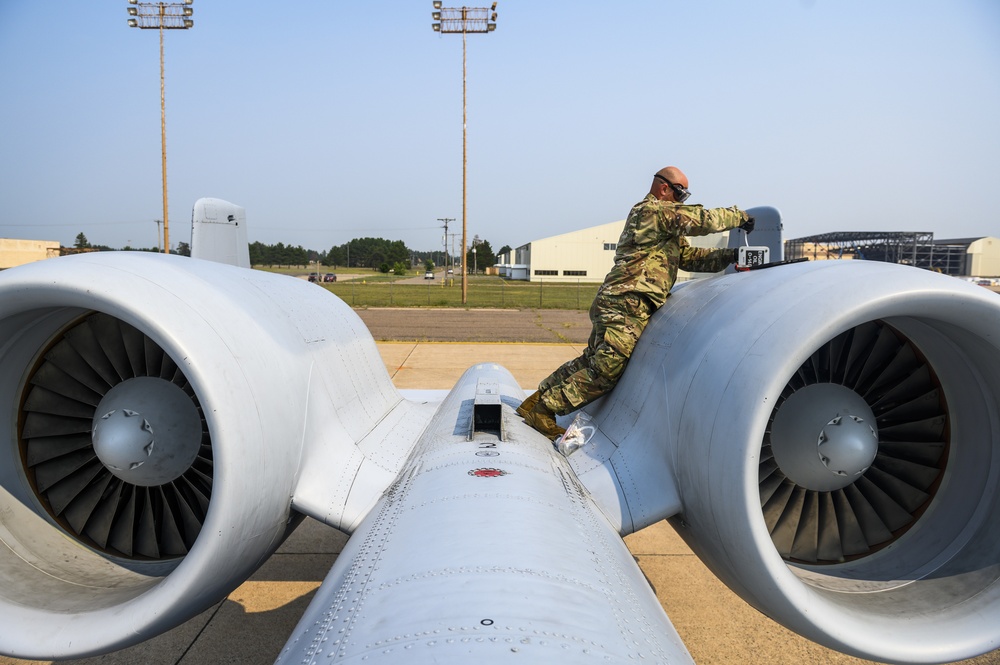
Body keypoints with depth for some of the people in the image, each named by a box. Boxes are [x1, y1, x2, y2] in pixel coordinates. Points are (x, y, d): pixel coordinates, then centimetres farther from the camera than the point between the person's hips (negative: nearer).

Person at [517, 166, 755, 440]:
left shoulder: (665, 222, 27)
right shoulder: (654, 210, -7)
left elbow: (687, 256, 22)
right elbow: (704, 220, -14)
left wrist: (727, 256, 11)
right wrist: (738, 216, 2)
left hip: (615, 303, 11)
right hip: (626, 305, -11)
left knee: (591, 361, 14)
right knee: (605, 369, -9)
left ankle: (536, 400, 21)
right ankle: (543, 410, -3)